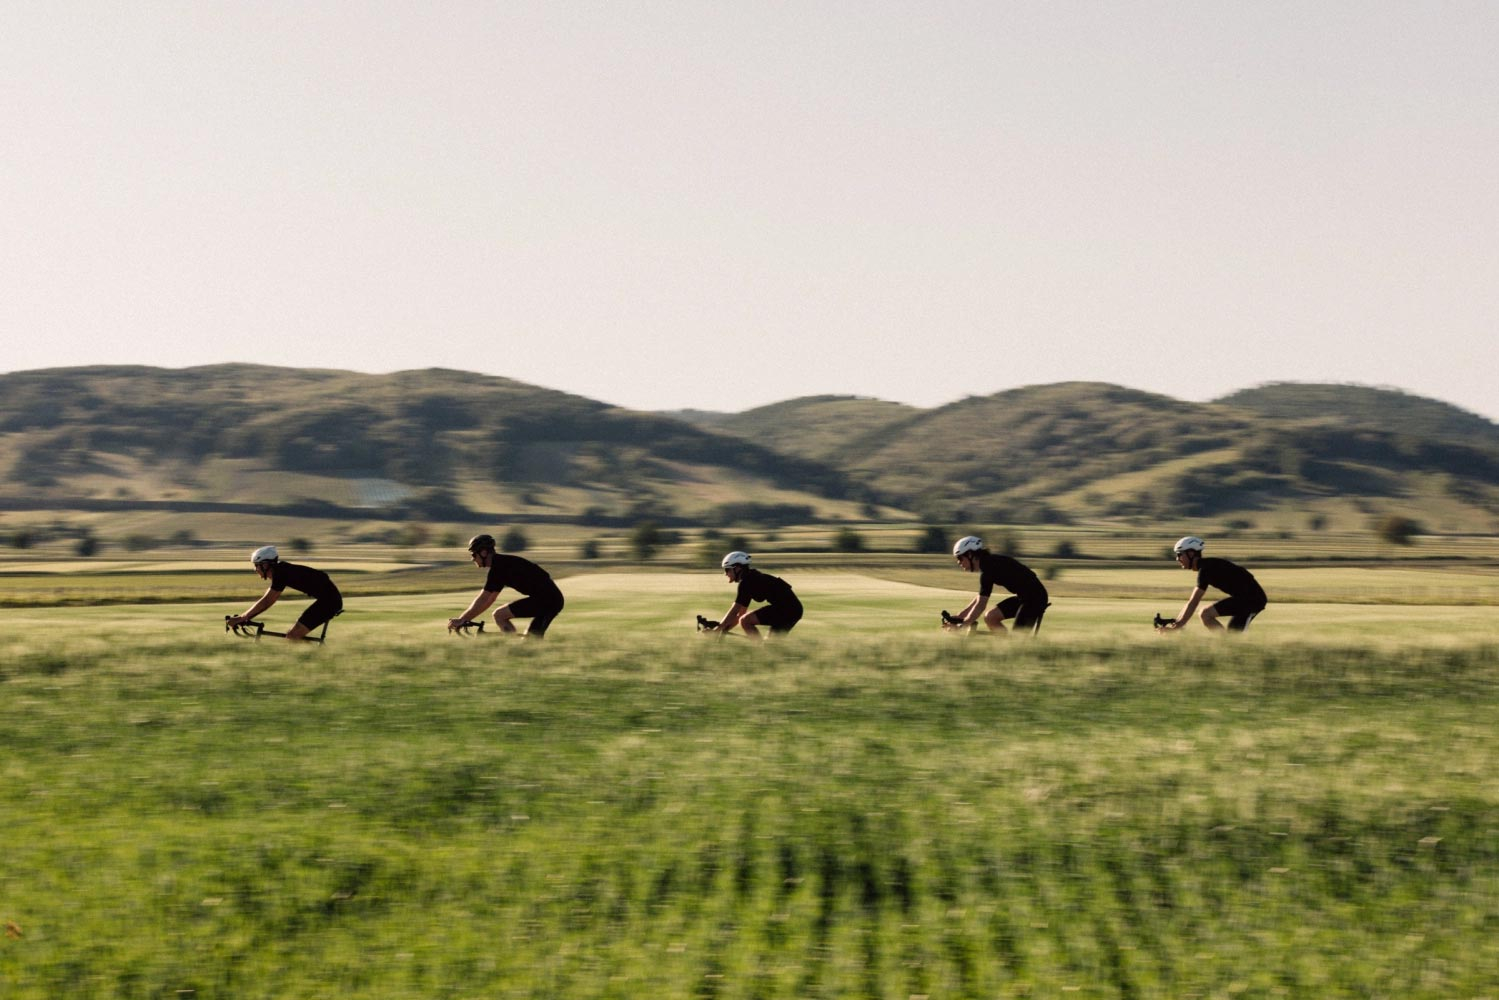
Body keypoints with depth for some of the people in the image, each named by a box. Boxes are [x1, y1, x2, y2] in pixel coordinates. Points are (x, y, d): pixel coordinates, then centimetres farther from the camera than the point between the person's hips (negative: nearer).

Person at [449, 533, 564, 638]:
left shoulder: (499, 567, -9)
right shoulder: (502, 564, 21)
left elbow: (483, 600, -11)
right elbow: (487, 600, 25)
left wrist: (461, 620, -4)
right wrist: (464, 619, 23)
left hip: (543, 599, -10)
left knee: (499, 615, -6)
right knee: (531, 639, 15)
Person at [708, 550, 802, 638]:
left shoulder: (746, 582, -10)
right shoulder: (751, 579, 20)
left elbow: (735, 611, -14)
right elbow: (740, 613, 23)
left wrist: (717, 630, -9)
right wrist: (723, 630, 19)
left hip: (785, 608, -10)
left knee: (745, 621, -13)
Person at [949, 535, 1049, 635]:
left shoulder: (988, 568, -19)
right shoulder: (988, 564, 10)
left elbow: (981, 604, -21)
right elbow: (981, 598, 18)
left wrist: (962, 626, -16)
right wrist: (959, 616, 15)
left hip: (1035, 597, -10)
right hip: (1023, 596, 10)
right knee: (990, 617, 7)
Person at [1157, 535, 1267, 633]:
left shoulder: (1206, 568, -15)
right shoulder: (1206, 566, 16)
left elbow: (1193, 602, -18)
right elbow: (1192, 600, 20)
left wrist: (1176, 627, -15)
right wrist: (1175, 623, 16)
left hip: (1249, 597, -10)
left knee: (1206, 614, -15)